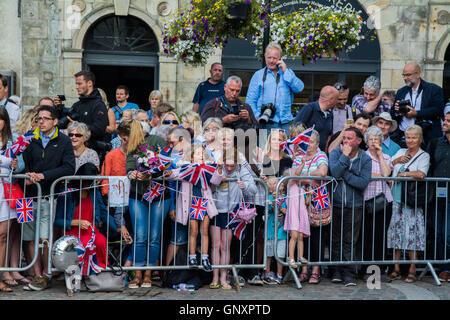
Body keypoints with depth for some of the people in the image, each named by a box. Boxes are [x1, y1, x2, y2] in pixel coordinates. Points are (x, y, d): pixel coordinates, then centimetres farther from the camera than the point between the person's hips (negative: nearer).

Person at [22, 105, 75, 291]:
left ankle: (47, 275, 4)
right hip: (31, 194, 4)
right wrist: (28, 176, -12)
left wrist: (43, 175, -14)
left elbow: (69, 168, -8)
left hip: (49, 195, -4)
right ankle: (37, 275, 11)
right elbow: (25, 162, 10)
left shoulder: (63, 141, 1)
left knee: (44, 238, -10)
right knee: (31, 239, 4)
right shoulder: (32, 140, 11)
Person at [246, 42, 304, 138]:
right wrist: (257, 117, -7)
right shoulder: (258, 75, 12)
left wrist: (285, 71, -2)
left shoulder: (288, 73, 17)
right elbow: (250, 100, 8)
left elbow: (299, 88, 0)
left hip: (284, 123, 1)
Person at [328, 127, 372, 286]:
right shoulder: (336, 153, 0)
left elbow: (363, 183, -12)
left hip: (354, 206, -1)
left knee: (350, 241, 0)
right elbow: (335, 172, -18)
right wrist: (345, 156, -16)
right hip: (335, 204, 1)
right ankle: (336, 272, 16)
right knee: (335, 239, 6)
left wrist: (344, 174, -13)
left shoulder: (365, 159, 0)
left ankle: (349, 274, 4)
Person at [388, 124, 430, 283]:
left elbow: (421, 174, -15)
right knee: (396, 232, 4)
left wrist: (403, 174, -6)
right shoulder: (401, 152, 17)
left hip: (412, 199, -4)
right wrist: (398, 160, -6)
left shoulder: (424, 156, 2)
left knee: (412, 233, -6)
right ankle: (396, 269, 10)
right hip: (397, 198, 4)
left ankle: (412, 271, 1)